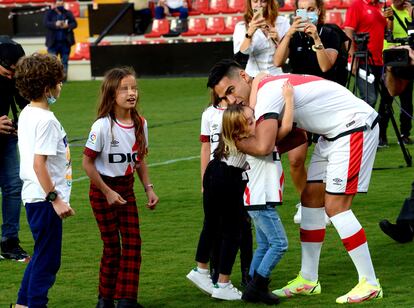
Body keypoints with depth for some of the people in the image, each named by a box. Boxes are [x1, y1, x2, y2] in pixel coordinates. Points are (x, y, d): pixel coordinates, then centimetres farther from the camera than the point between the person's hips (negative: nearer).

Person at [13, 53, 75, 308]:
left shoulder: (27, 114, 10)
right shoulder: (46, 120, -19)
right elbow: (39, 164, -24)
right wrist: (55, 199, -22)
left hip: (33, 196, 10)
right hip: (45, 199, -10)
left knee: (42, 256, 21)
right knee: (48, 260, -1)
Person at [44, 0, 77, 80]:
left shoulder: (68, 13, 8)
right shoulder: (50, 13, 3)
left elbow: (74, 23, 3)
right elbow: (45, 23, -9)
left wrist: (67, 26, -17)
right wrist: (55, 24, -25)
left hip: (65, 42, 2)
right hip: (53, 42, -2)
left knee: (64, 61, 6)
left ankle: (64, 77, 11)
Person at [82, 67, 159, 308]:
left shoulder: (140, 124, -2)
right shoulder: (102, 126, -19)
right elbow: (87, 162, -14)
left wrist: (149, 188, 1)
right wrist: (107, 192, -15)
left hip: (127, 188, 5)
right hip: (103, 190, -5)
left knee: (133, 243, -1)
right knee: (112, 246, 1)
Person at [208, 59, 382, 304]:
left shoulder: (266, 92, -22)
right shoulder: (269, 88, 8)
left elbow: (263, 146, -33)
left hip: (356, 125, -10)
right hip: (334, 133, 10)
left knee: (335, 206, -12)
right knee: (311, 198, 12)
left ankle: (370, 284, -5)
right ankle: (308, 280, 20)